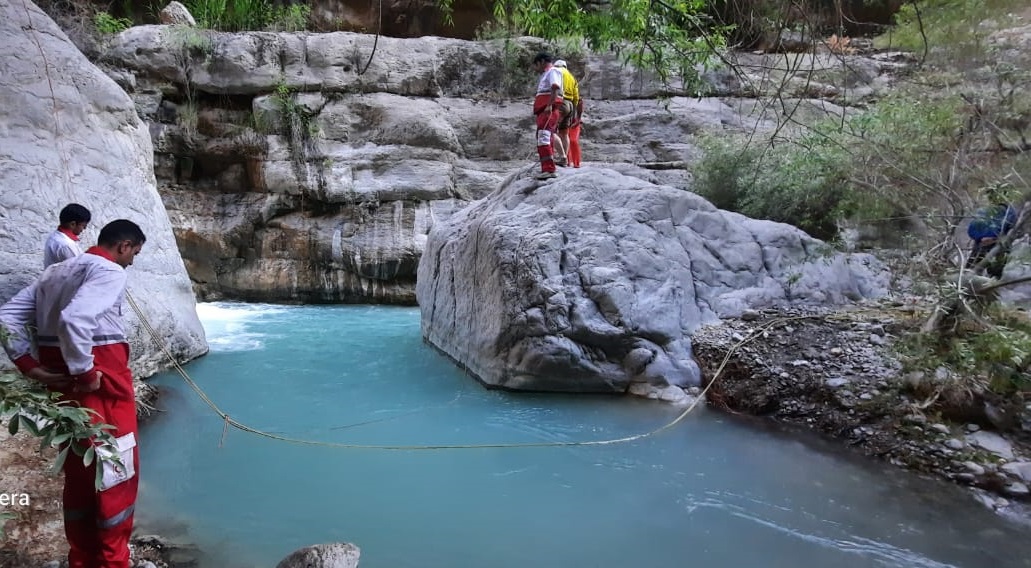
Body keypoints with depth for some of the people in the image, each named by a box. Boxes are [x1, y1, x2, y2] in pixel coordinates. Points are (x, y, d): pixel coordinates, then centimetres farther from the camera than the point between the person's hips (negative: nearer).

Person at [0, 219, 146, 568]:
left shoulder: (55, 272, 17)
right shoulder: (110, 271, -11)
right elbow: (74, 318, -28)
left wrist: (30, 366, 6)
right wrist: (85, 374, -20)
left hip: (62, 384, 9)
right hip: (100, 383, -9)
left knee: (79, 471, 18)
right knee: (115, 471, 4)